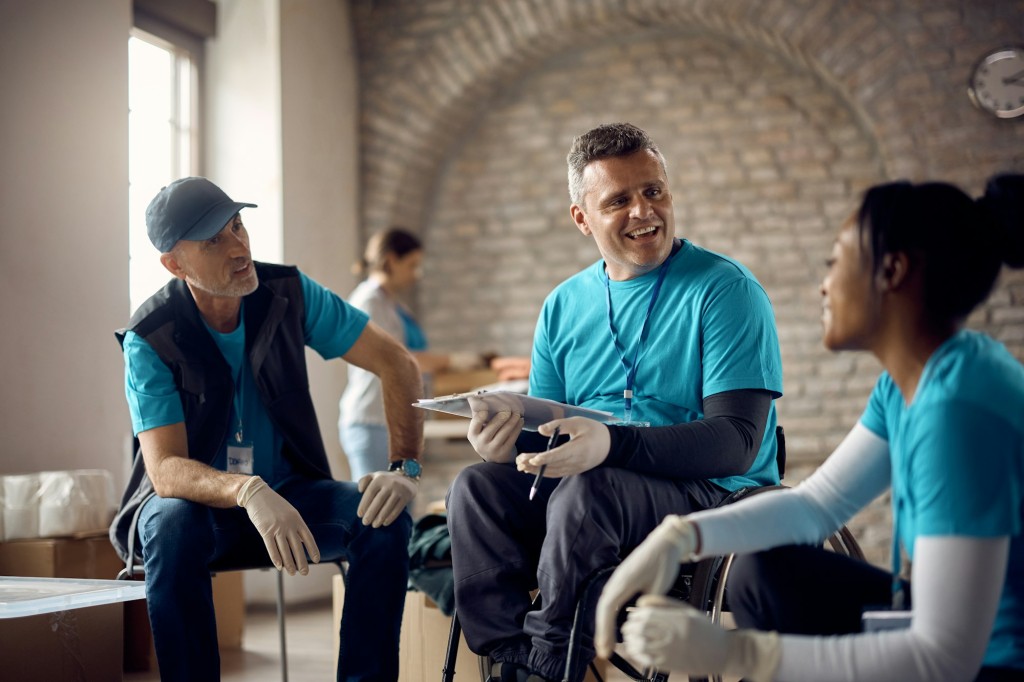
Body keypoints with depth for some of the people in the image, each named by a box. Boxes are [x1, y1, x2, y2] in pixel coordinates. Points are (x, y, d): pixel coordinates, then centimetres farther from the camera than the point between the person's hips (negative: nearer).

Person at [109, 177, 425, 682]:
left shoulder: (288, 293, -9)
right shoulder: (151, 340, -17)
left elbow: (396, 364, -6)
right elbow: (165, 470, -26)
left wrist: (404, 466, -20)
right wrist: (248, 492, -46)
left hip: (288, 492, 3)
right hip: (196, 501, -2)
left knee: (385, 522, -24)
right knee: (173, 527, -37)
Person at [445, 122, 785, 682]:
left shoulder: (724, 290, -5)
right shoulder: (564, 306, 13)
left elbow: (737, 441, -16)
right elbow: (546, 431, 13)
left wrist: (611, 443, -31)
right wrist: (509, 441, -14)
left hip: (709, 493, -5)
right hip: (588, 486, 5)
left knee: (587, 491, -33)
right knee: (476, 486, -19)